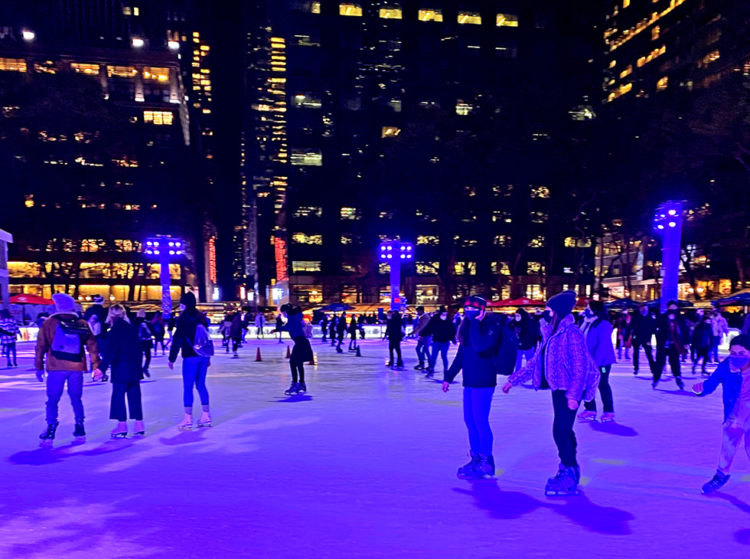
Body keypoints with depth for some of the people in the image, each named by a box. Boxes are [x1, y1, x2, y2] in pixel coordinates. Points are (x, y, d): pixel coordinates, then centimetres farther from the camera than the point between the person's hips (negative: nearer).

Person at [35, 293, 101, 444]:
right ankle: (80, 428, 14)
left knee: (52, 399, 7)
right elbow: (93, 346, 6)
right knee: (76, 398, 13)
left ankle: (51, 428, 2)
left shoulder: (49, 323, 1)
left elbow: (41, 346, 2)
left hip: (56, 367, -2)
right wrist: (95, 366, 10)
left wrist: (39, 367, 8)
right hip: (77, 368, 2)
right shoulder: (83, 325, 7)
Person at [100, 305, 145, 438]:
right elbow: (140, 348, 13)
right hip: (135, 369, 6)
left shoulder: (114, 330, -9)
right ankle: (139, 425, 13)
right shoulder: (132, 328, 10)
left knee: (118, 395, 2)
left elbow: (111, 352, -16)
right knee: (135, 395, 10)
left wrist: (102, 368, -16)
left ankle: (122, 425, 2)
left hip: (120, 369, -6)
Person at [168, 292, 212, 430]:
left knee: (188, 387, -1)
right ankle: (206, 416, 16)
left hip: (191, 357, -6)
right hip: (204, 356, 6)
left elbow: (177, 340, -9)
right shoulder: (201, 317, 12)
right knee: (201, 385, 14)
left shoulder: (183, 318, -7)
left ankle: (188, 419, -2)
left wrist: (172, 358, -4)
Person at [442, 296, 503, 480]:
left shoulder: (492, 325, -11)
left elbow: (480, 346, -29)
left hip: (484, 381, -8)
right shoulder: (467, 327, 12)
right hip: (469, 381, 8)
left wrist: (475, 322, -21)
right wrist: (449, 376, 17)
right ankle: (476, 458, 21)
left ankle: (486, 463, 7)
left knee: (480, 421, -5)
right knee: (470, 421, 10)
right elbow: (460, 355, 18)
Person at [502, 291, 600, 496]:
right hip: (558, 389, 9)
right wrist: (513, 379, 18)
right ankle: (570, 469, 26)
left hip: (569, 391, -9)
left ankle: (569, 476, 1)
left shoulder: (572, 334, -14)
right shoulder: (551, 334, 13)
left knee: (560, 430, -9)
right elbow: (535, 362, 18)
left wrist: (573, 394, -23)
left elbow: (580, 367, -18)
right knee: (564, 431, 14)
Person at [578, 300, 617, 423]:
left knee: (602, 385, 1)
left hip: (602, 362, -8)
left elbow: (603, 345, -22)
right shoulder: (587, 324, 11)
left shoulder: (604, 325, -16)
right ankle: (590, 410, 18)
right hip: (588, 362, 8)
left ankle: (609, 412, 13)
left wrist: (596, 361, -25)